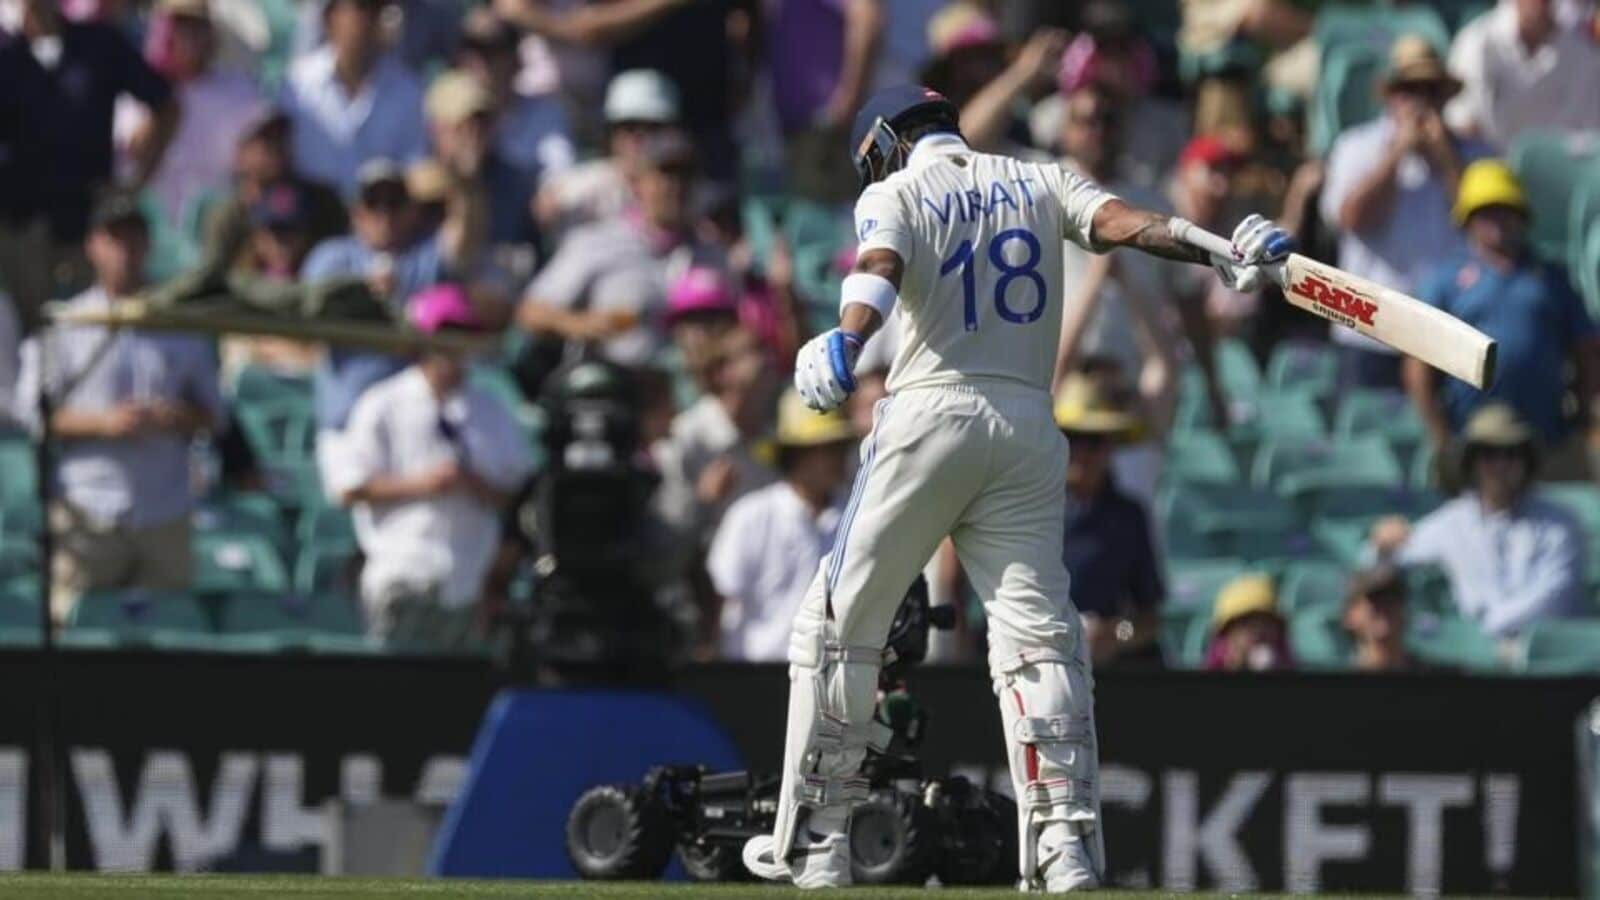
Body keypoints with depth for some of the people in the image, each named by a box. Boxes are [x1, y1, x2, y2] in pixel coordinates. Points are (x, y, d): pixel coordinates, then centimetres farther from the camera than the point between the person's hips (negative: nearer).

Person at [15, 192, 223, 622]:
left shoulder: (181, 326, 12)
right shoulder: (62, 328, 3)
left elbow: (210, 413, 14)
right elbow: (31, 413, -2)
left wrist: (170, 418, -9)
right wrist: (102, 423, -16)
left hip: (165, 517, 3)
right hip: (88, 514, -3)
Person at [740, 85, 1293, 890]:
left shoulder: (893, 194, 5)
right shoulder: (1040, 184, 16)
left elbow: (879, 270, -17)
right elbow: (1121, 223, -2)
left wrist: (845, 341, -35)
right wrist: (1224, 251, -15)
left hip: (930, 416, -3)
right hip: (1029, 425, 3)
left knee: (839, 621, 6)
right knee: (1038, 633, 1)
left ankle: (813, 844, 6)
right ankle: (1067, 842, -13)